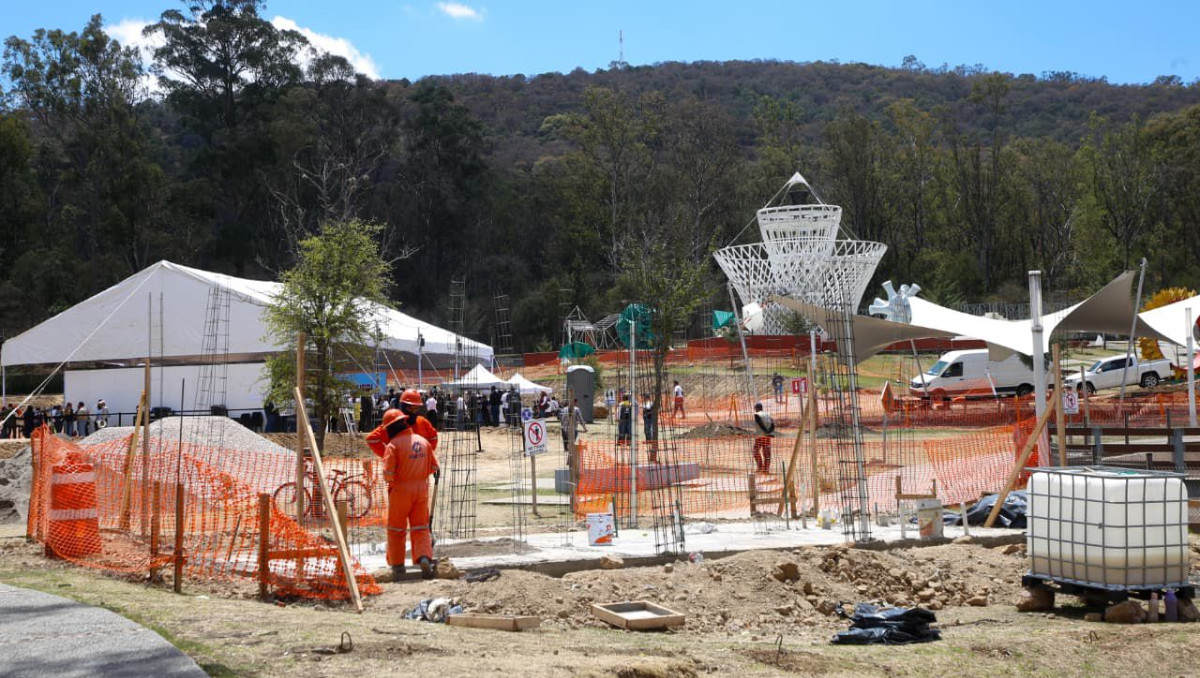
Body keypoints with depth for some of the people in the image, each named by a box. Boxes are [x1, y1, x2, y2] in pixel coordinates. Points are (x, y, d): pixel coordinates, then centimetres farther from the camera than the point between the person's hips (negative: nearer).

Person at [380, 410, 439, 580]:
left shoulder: (393, 445, -12)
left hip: (400, 490, -4)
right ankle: (425, 558, -11)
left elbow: (388, 473, -17)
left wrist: (389, 481, 5)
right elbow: (434, 466, 11)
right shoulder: (423, 441, 5)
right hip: (421, 489, 4)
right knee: (420, 529, 9)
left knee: (396, 530, 11)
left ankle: (397, 566, 16)